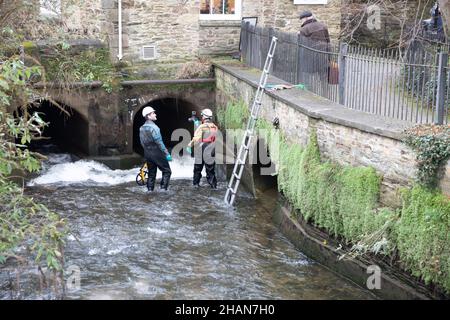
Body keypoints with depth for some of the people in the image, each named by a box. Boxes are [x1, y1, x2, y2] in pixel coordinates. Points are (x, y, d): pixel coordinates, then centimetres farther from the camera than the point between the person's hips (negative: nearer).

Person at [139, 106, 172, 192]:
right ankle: (163, 188, -6)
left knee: (151, 173, 15)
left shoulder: (142, 128, 8)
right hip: (157, 153, -8)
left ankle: (150, 190, 14)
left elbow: (142, 142, 14)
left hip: (147, 153, 8)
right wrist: (167, 153, -15)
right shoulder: (153, 127, -17)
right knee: (167, 171, 2)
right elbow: (159, 142, -19)